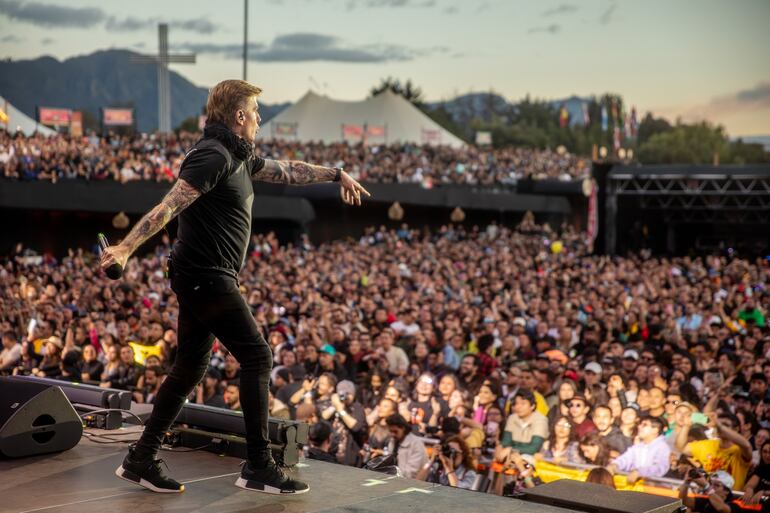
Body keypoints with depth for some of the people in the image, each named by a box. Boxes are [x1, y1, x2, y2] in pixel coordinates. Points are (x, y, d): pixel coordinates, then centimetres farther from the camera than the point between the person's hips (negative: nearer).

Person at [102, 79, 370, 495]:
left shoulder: (237, 157, 16)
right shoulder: (213, 156, -15)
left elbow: (286, 171, 30)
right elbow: (169, 206, -24)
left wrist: (336, 174, 38)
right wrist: (126, 247, -32)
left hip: (205, 278, 10)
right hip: (206, 276, -10)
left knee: (188, 369, 12)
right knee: (257, 356, -7)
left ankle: (140, 461, 17)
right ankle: (258, 467, -3)